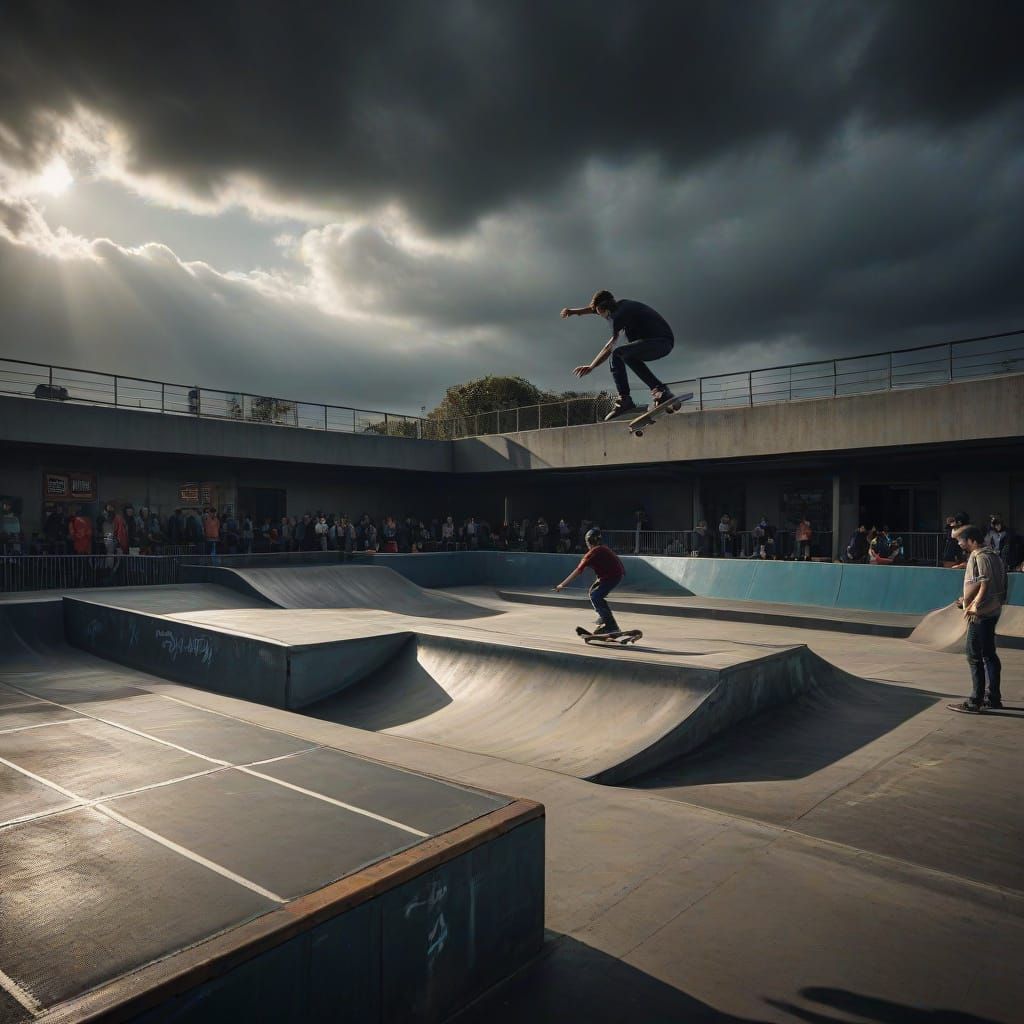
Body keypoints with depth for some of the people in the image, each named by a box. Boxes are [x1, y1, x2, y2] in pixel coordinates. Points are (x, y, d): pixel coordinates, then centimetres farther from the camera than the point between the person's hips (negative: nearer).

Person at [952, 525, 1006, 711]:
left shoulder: (980, 557, -15)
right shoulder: (992, 555, 15)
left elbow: (985, 584, -22)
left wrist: (974, 606, -23)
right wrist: (967, 600, 24)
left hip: (981, 613, -10)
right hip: (992, 611, 10)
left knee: (974, 656, -4)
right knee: (989, 654, 16)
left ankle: (975, 701, 1)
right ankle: (994, 697, 23)